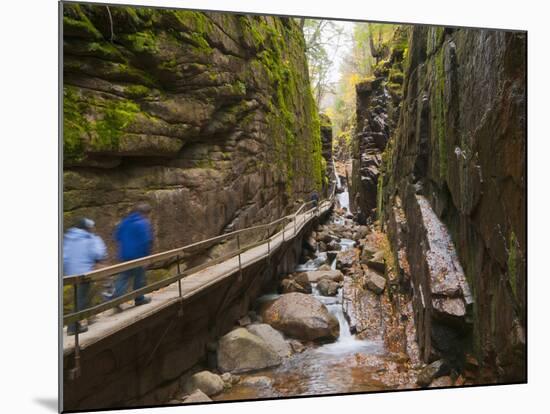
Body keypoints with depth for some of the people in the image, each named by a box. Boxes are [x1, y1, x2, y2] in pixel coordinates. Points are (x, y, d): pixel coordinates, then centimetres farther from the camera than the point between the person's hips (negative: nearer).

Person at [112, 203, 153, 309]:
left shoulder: (125, 221, 8)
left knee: (124, 277, 8)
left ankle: (116, 297, -8)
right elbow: (147, 240, -19)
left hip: (124, 255, 6)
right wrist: (146, 255, -8)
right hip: (138, 255, -6)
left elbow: (117, 236, 14)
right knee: (139, 277, 9)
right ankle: (139, 299, 20)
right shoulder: (144, 223, -14)